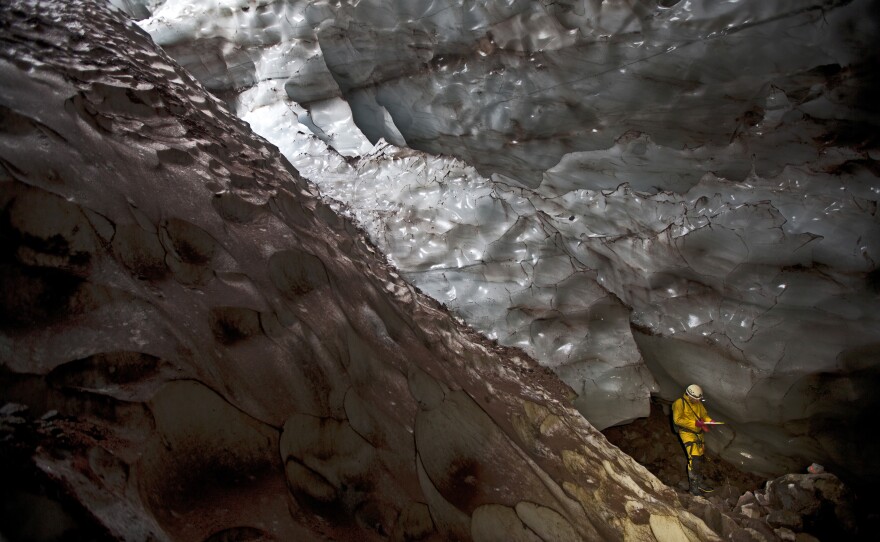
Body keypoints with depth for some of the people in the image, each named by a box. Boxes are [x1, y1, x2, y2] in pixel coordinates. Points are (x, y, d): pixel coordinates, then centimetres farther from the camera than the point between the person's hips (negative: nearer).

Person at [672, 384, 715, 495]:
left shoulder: (698, 403, 8)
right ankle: (694, 486, -10)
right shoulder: (680, 403, -14)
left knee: (700, 458, 13)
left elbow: (704, 414, 13)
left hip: (698, 433, 8)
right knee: (694, 458, -17)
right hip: (687, 432, -8)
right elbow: (677, 419, -17)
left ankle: (699, 481, 28)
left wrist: (709, 421, -10)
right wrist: (694, 423, -22)